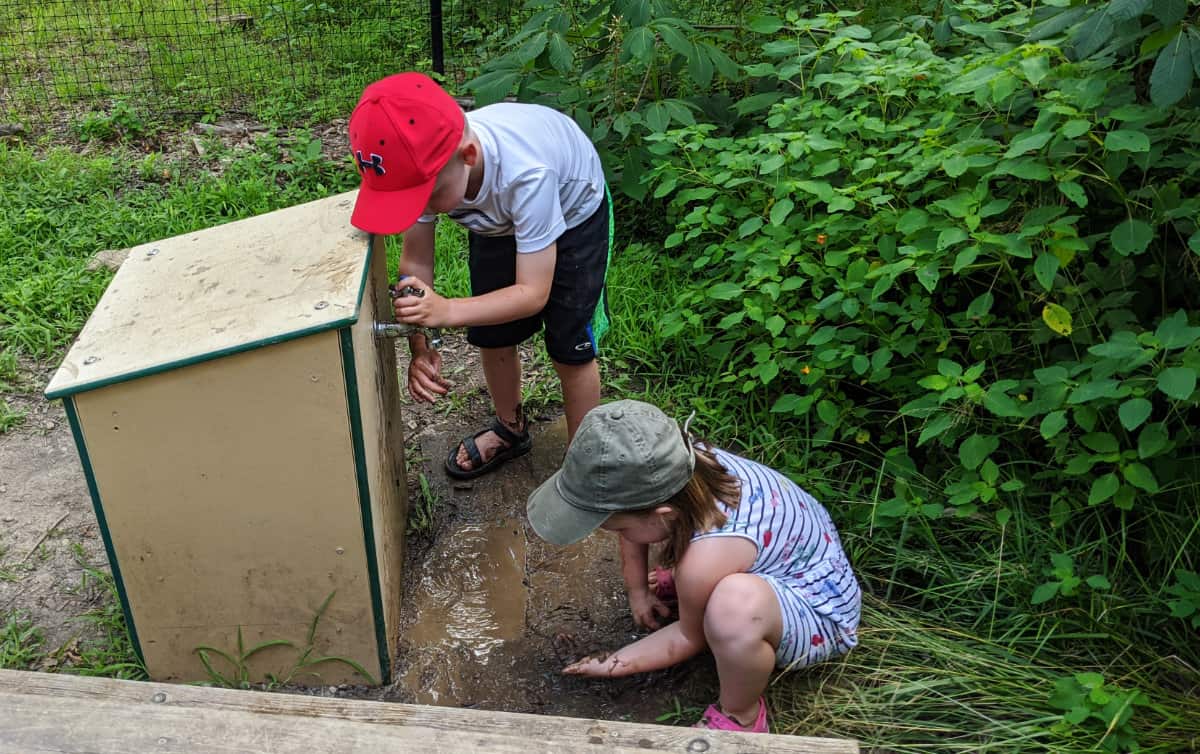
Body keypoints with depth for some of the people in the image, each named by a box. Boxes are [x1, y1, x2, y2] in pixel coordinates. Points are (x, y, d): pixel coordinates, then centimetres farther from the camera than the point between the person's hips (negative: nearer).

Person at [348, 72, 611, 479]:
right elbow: (415, 263, -21)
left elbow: (533, 293, -38)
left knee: (570, 350, -4)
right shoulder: (424, 163, -32)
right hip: (497, 220, 5)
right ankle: (510, 429, 38)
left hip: (572, 213, -4)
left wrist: (447, 311, -52)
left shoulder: (526, 173, -46)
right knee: (491, 335, 10)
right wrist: (420, 348, -34)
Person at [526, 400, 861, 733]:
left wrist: (611, 664, -9)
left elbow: (690, 638, -18)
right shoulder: (669, 465, -23)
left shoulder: (705, 559, -41)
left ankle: (741, 716, -12)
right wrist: (638, 590, 9)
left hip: (818, 615, -7)